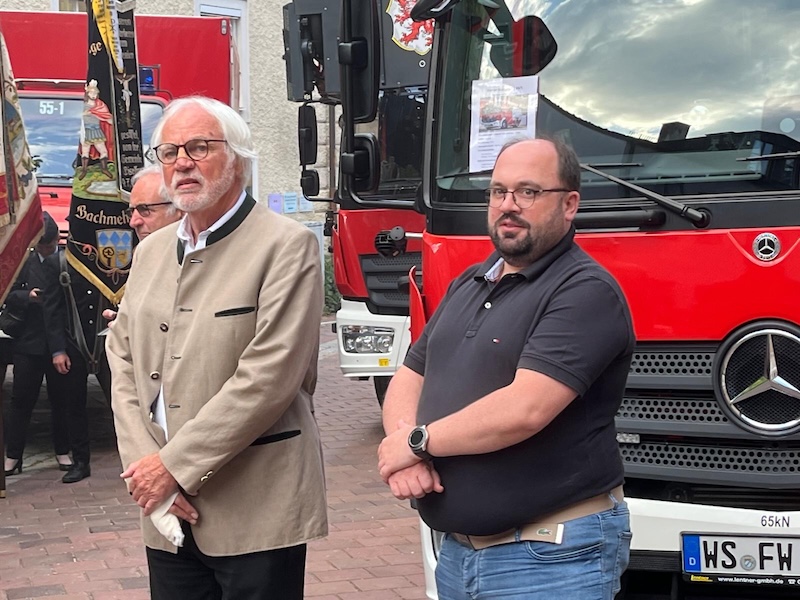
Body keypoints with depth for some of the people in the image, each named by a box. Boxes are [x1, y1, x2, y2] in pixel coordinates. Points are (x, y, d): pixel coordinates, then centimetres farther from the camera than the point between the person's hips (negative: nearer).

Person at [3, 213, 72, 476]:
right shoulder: (25, 262, 0)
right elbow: (10, 295, 5)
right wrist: (27, 296, -14)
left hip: (60, 342, -1)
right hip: (29, 342, 2)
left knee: (61, 399, 10)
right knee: (21, 399, 5)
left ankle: (63, 451, 24)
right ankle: (12, 456, 13)